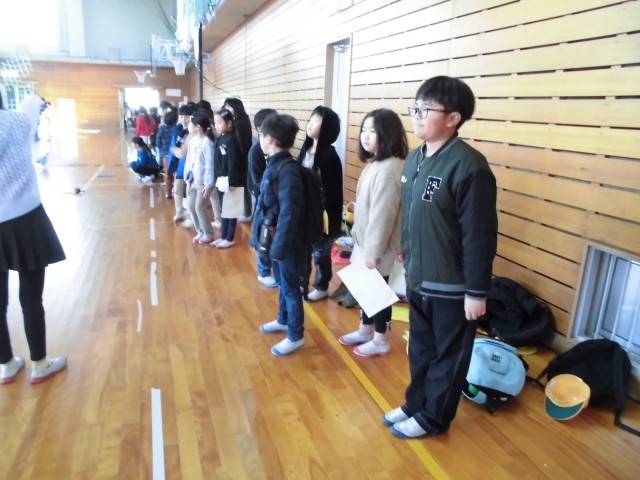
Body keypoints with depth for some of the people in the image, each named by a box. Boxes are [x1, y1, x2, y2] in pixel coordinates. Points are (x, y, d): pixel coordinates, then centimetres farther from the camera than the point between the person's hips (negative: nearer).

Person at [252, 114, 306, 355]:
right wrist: (261, 235, 15)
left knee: (290, 287, 6)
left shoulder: (287, 170, -23)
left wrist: (279, 245, -22)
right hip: (274, 237, 9)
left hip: (285, 241, -9)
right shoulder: (274, 164, 6)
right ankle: (283, 320, 44)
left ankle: (296, 336, 21)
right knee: (282, 282, 24)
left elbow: (289, 212, -24)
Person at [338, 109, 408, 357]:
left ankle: (380, 340, 25)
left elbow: (383, 214, -25)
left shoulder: (389, 169, -24)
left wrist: (375, 250, -21)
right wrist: (360, 238, 17)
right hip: (365, 242, 9)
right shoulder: (374, 164, 7)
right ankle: (365, 330, 39)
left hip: (378, 247, -9)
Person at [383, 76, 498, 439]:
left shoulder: (469, 166, -21)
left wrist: (477, 292, -16)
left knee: (447, 357, 14)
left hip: (452, 287, -7)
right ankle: (416, 404, 43)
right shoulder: (414, 159, 5)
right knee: (420, 350, 23)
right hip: (418, 280, 8)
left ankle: (433, 418, 33)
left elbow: (480, 236, -20)